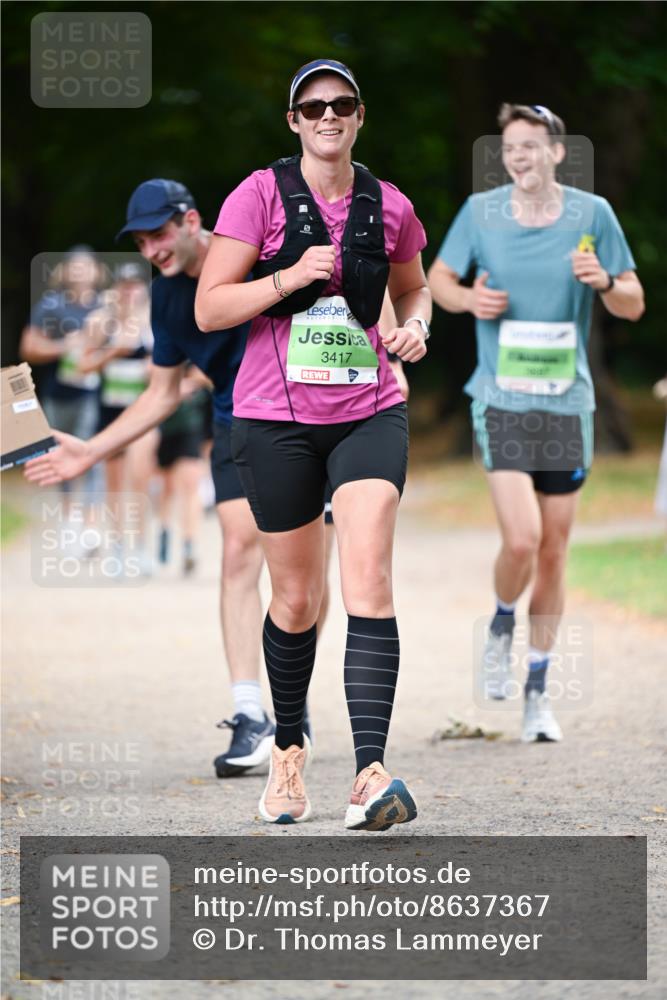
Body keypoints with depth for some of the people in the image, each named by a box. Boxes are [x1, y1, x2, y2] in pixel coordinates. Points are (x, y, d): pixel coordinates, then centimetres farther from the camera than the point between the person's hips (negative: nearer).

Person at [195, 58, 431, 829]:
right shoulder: (260, 196, -4)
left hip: (369, 413, 1)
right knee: (296, 600, 9)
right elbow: (208, 308, -5)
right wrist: (290, 277, -19)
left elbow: (413, 285, 24)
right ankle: (289, 749, 32)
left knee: (368, 581, -16)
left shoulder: (389, 207, 4)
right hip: (276, 418, -1)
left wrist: (416, 325, 2)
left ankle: (371, 772, -24)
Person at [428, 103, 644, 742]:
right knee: (521, 539, -18)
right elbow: (438, 278, 12)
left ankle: (538, 690, 18)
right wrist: (468, 299, -10)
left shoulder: (592, 215, 0)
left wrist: (605, 282, -18)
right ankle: (502, 626, 14)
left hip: (567, 404, 2)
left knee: (553, 553, 6)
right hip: (501, 401, -2)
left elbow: (634, 305, 4)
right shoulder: (481, 212, -1)